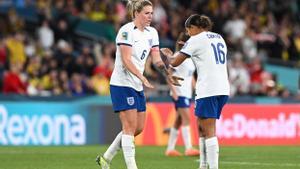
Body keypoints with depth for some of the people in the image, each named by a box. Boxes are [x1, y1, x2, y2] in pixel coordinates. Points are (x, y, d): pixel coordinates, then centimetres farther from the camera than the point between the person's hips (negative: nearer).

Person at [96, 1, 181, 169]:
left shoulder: (152, 32, 9)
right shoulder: (126, 31, -14)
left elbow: (156, 59, 5)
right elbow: (126, 60, -21)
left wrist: (168, 74, -12)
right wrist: (142, 77, -33)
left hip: (138, 86, 8)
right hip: (122, 84, -8)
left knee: (138, 128, 8)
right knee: (130, 126, -10)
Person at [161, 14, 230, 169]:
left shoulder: (196, 40, -3)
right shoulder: (219, 38, 18)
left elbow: (175, 62, -2)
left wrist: (168, 54, 20)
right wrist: (187, 49, 29)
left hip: (208, 90, -8)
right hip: (223, 89, 8)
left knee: (209, 131, -8)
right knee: (201, 127, 16)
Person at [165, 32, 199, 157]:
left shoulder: (191, 59, 16)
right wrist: (173, 91, -18)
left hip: (187, 93, 8)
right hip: (179, 93, -8)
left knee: (179, 121, 9)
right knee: (186, 118, -15)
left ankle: (170, 149, 13)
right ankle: (188, 148, -19)